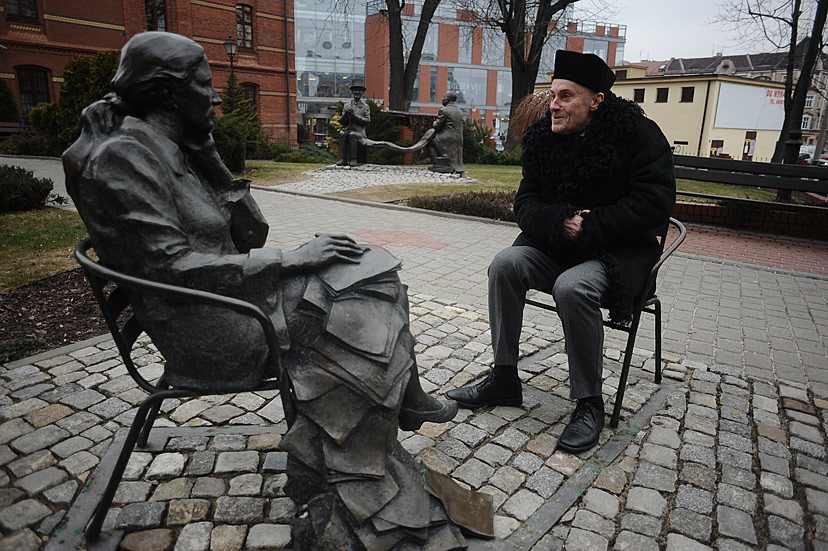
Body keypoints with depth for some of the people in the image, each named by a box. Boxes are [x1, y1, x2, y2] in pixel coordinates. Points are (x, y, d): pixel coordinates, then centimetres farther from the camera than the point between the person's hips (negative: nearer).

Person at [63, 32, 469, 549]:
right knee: (359, 316, -15)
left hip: (229, 294, 9)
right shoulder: (122, 158, -14)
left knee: (370, 273, 0)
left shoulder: (180, 152, 13)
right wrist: (291, 260, -22)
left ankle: (406, 401, 9)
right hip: (205, 332, -8)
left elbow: (252, 233, 9)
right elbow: (172, 268, -22)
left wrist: (210, 158, 1)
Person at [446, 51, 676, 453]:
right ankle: (504, 378, -8)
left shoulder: (638, 134, -11)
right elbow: (525, 204, 1)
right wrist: (560, 221, -21)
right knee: (505, 264, -19)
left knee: (573, 287, -34)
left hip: (620, 250, -5)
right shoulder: (543, 138, 3)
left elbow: (653, 204, -16)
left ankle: (590, 402, -13)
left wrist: (588, 227, -22)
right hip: (557, 246, 5)